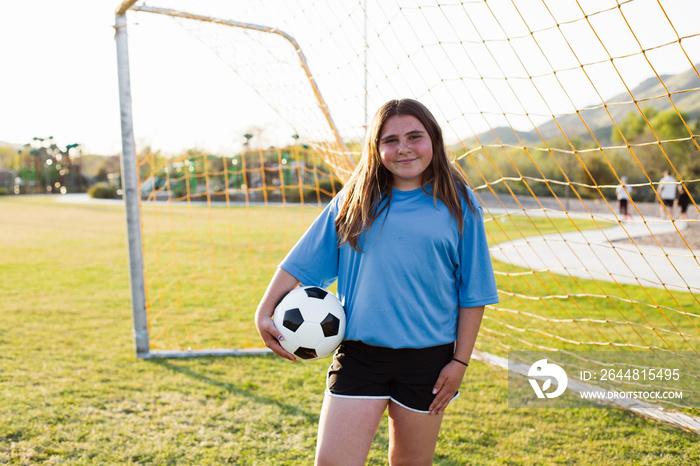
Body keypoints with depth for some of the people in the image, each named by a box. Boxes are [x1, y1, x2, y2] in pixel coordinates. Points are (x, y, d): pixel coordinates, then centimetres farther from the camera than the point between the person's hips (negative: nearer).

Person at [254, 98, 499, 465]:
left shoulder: (458, 203, 0)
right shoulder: (354, 200, 3)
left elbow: (472, 292, 1)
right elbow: (302, 262, 6)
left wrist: (460, 360, -1)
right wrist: (265, 312, -2)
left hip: (428, 358, 0)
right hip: (358, 353, 1)